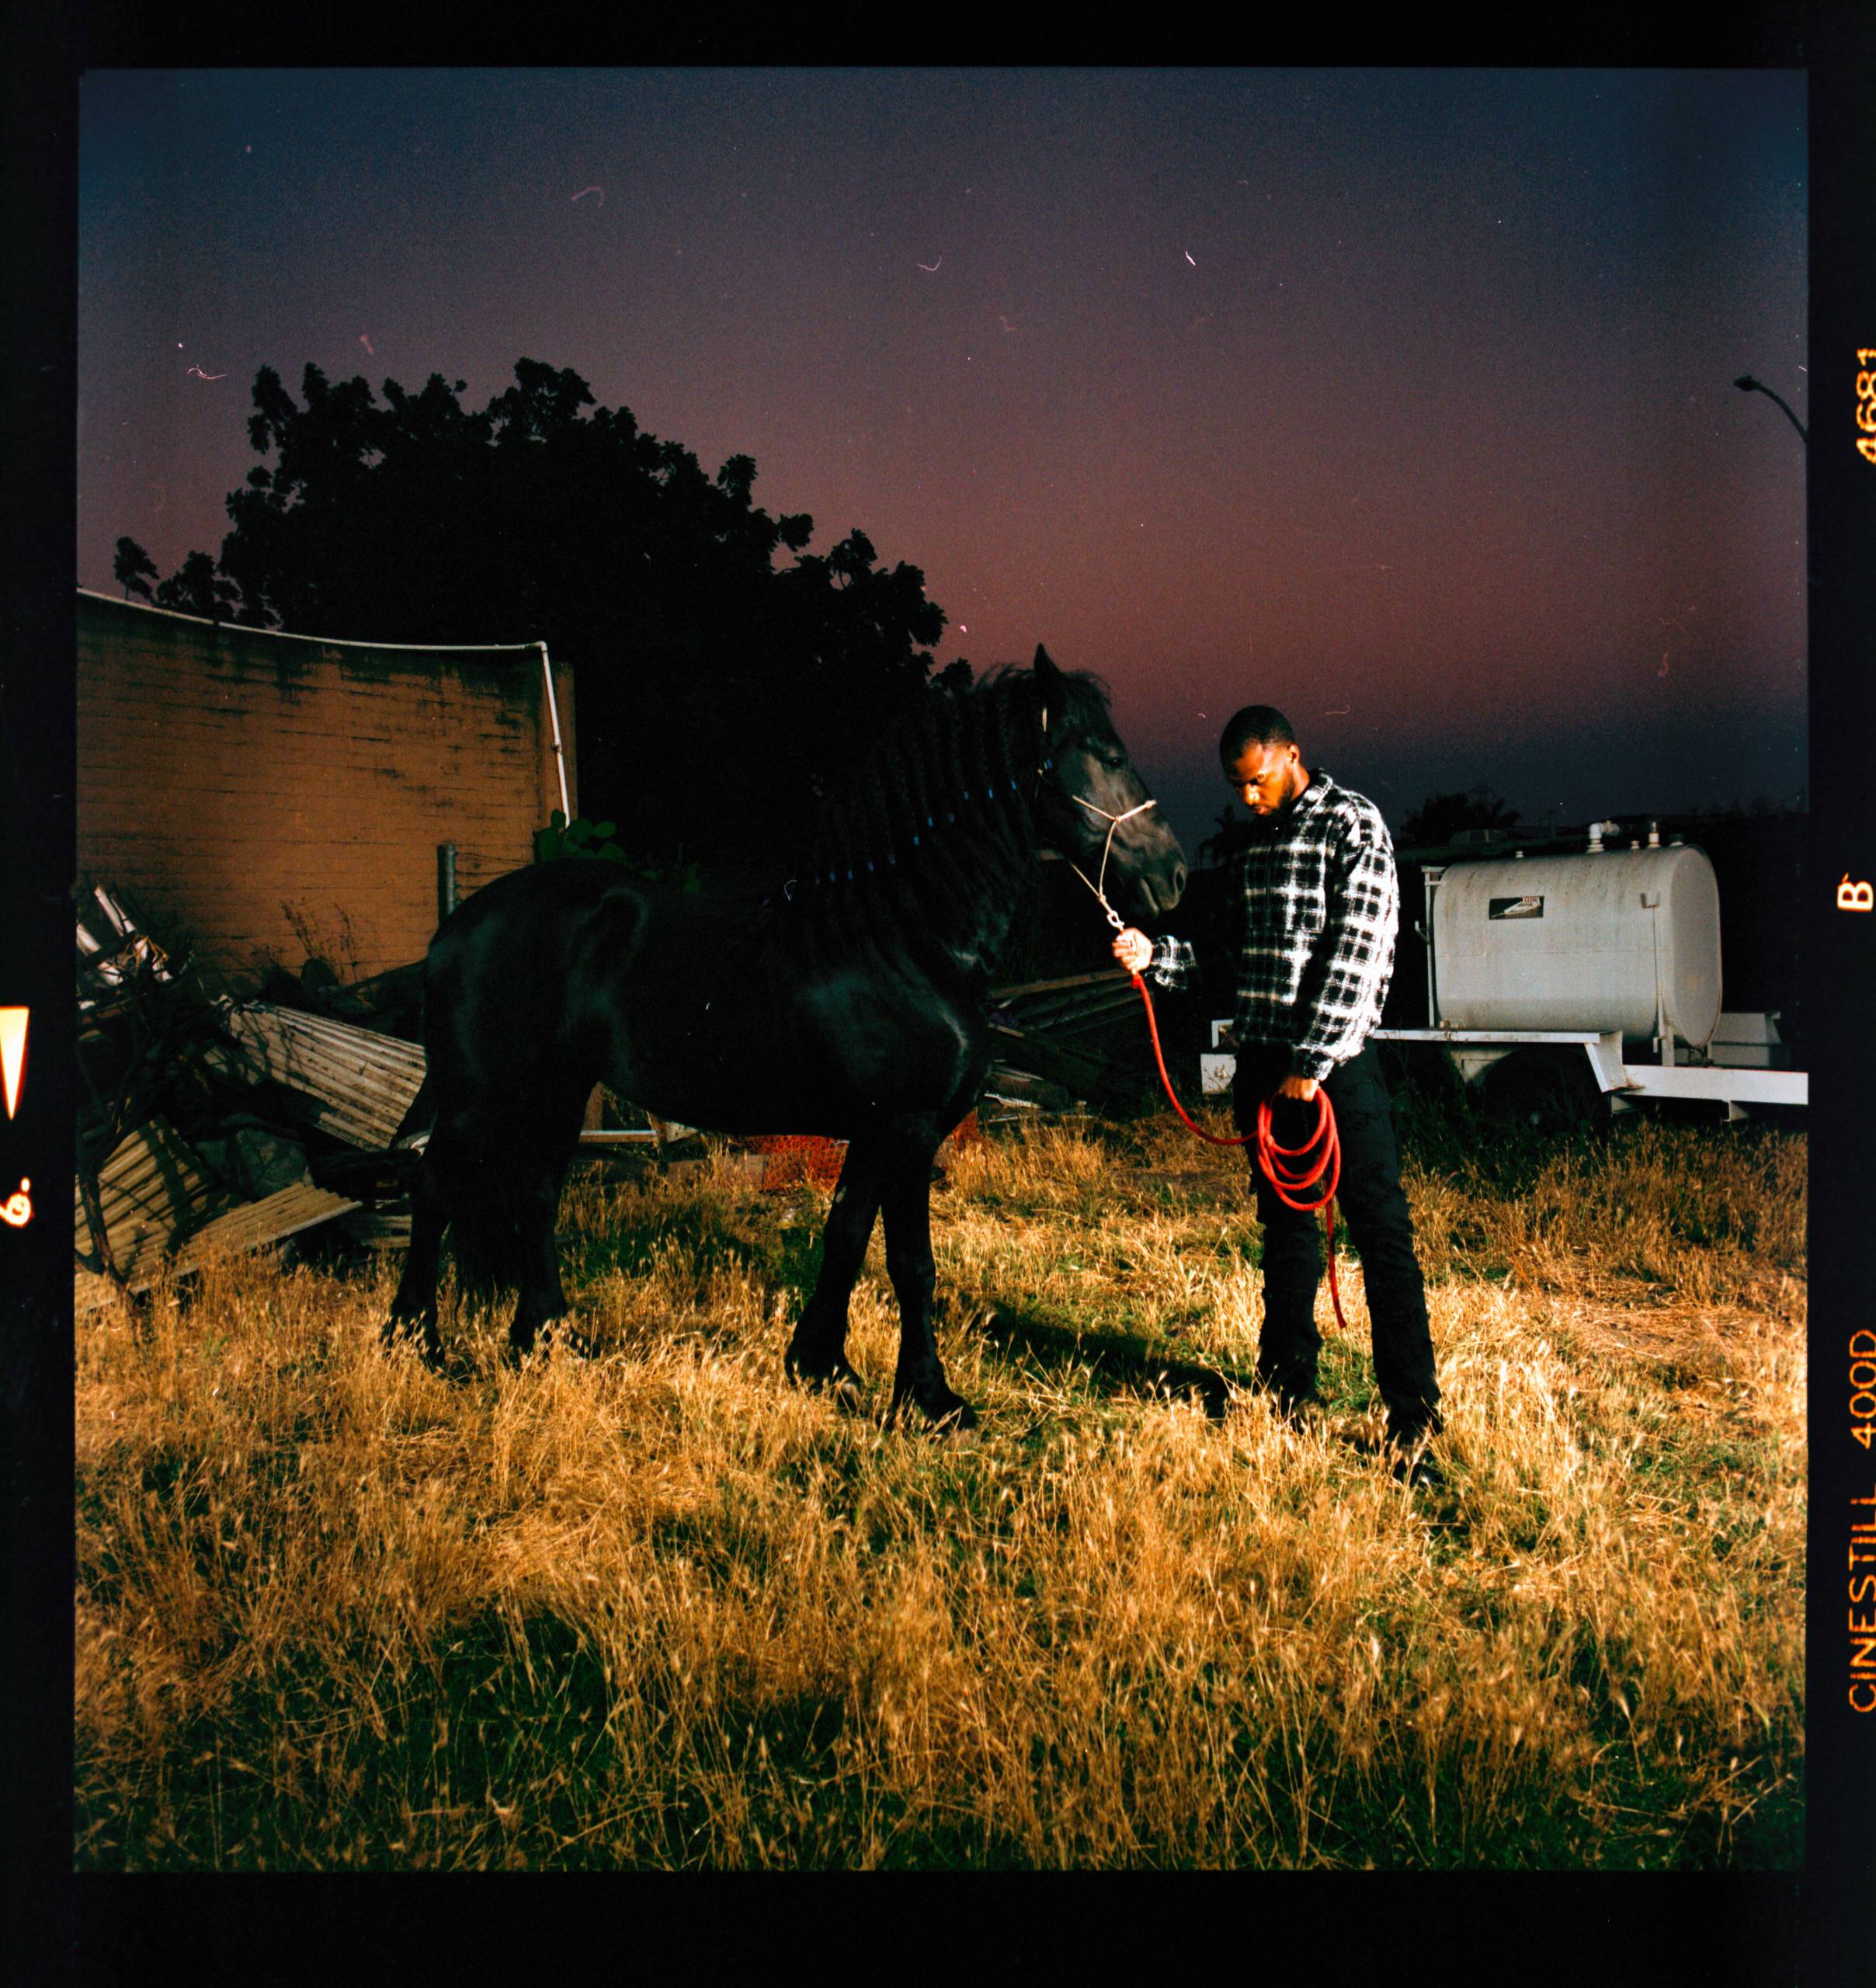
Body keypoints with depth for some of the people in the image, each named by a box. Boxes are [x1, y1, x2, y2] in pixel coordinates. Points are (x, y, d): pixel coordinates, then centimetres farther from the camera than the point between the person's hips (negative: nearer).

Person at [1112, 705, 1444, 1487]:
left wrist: (1312, 1061, -18)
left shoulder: (1354, 824, -6)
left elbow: (1356, 952, -14)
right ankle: (1289, 1396, 25)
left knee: (1382, 1237, -5)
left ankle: (1413, 1424, 0)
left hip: (1335, 1062, -7)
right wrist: (1157, 956, 3)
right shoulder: (1254, 841, 16)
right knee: (1286, 1230, 14)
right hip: (1263, 1062, 7)